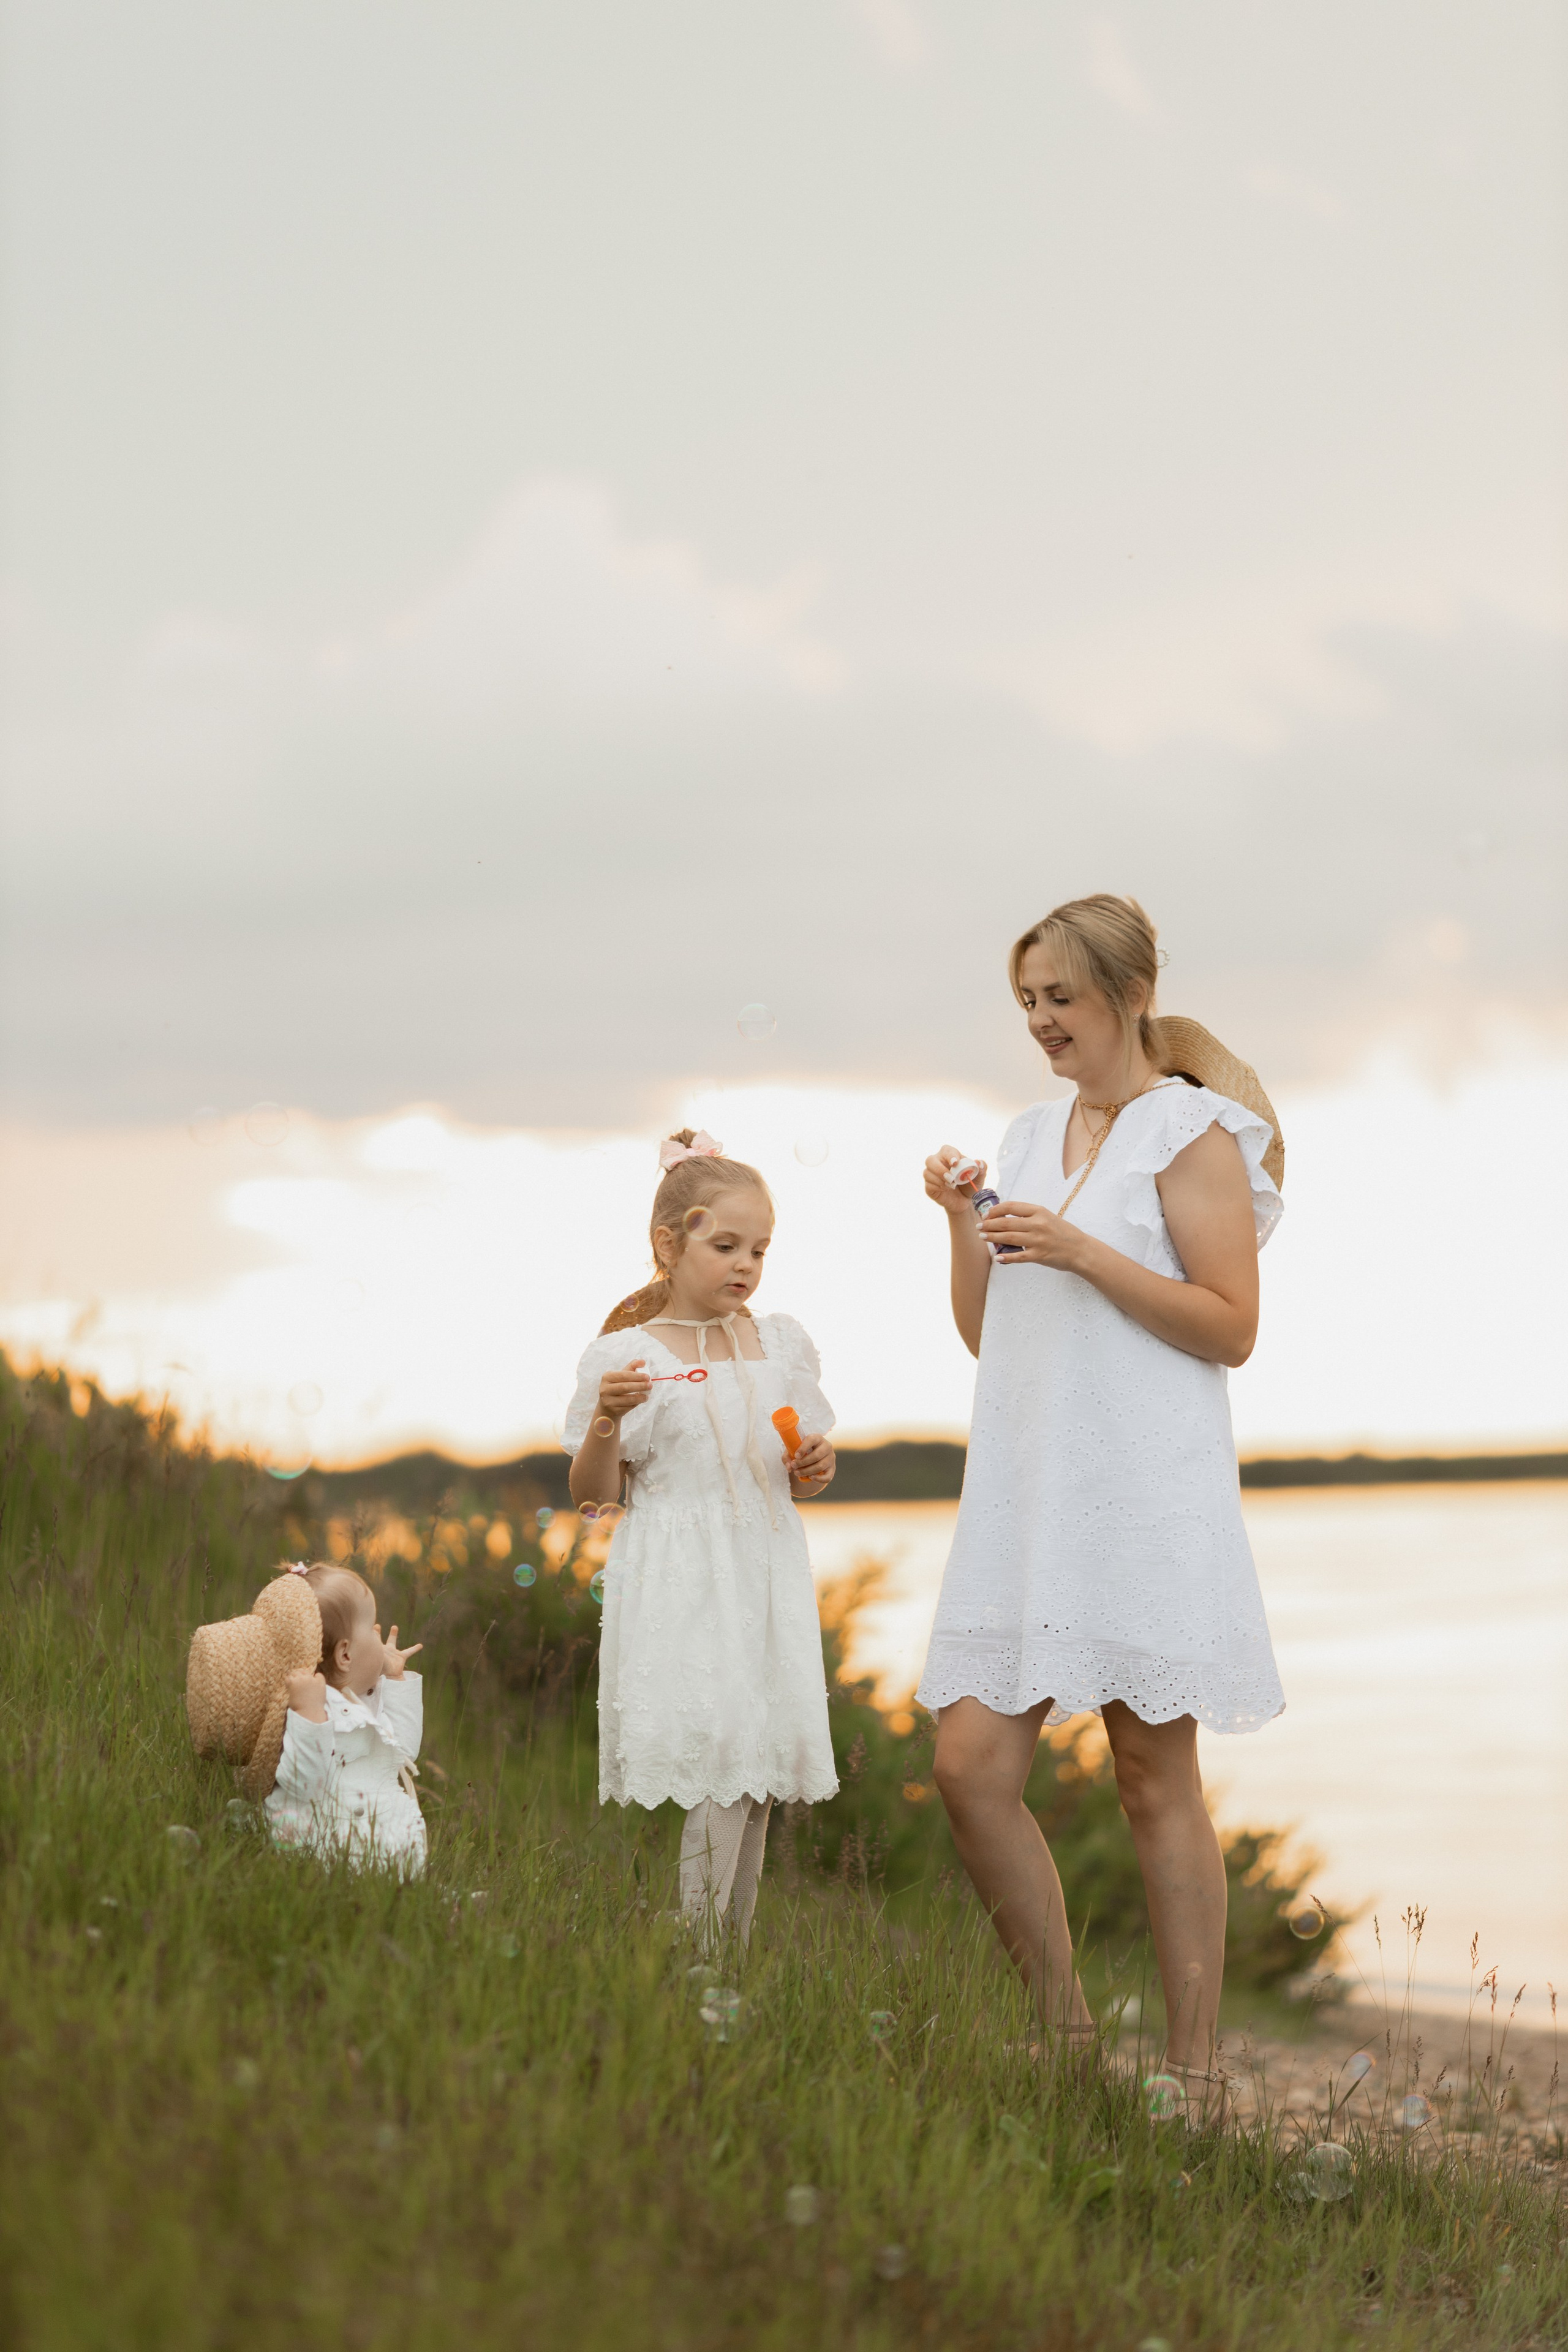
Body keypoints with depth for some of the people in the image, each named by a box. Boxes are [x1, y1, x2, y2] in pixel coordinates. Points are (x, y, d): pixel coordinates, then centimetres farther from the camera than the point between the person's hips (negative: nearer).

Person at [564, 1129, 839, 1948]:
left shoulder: (782, 1344, 10)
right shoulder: (625, 1356, -3)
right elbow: (591, 1495, -2)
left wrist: (814, 1468, -1)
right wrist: (606, 1421, -19)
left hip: (765, 1582, 5)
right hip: (678, 1594, -5)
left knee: (757, 1781, 4)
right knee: (714, 1788, -14)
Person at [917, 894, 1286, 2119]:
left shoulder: (1192, 1131, -2)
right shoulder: (1032, 1136, 17)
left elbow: (1231, 1327, -9)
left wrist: (1085, 1252, -16)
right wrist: (963, 1227, 3)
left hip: (1143, 1496, -6)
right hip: (1025, 1490, 6)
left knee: (1156, 1776, -3)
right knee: (972, 1764, -3)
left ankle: (1195, 2073, 4)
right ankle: (1069, 2035, 11)